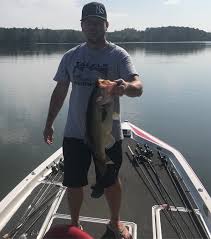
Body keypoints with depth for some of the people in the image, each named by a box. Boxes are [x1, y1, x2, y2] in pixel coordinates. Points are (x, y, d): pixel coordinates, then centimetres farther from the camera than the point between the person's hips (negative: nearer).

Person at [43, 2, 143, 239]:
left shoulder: (118, 55, -7)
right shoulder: (71, 56, 4)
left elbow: (138, 86, -21)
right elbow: (60, 91, 11)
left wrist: (126, 86, -45)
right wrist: (49, 123, 12)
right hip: (74, 133, 3)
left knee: (111, 181, 15)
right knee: (74, 183, 13)